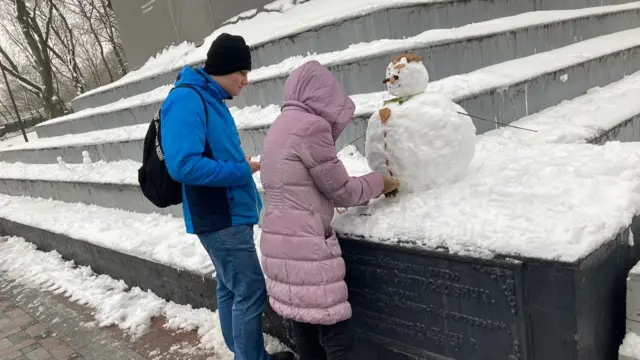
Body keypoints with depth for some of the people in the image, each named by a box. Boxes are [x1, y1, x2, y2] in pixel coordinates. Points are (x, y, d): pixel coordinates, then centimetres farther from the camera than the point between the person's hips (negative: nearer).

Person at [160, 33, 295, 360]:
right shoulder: (186, 100, -18)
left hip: (228, 214, 9)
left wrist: (242, 166, 1)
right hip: (220, 219, -9)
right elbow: (183, 165, -27)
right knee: (251, 292, -3)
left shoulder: (211, 100, 12)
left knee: (230, 289, 18)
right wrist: (242, 171, -19)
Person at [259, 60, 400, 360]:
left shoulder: (279, 127, 16)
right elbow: (340, 190, -8)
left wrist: (367, 190, 16)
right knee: (337, 335, -1)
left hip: (278, 240, 9)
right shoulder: (311, 125, -13)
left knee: (306, 326, 17)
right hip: (304, 245, -9)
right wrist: (379, 182, 9)